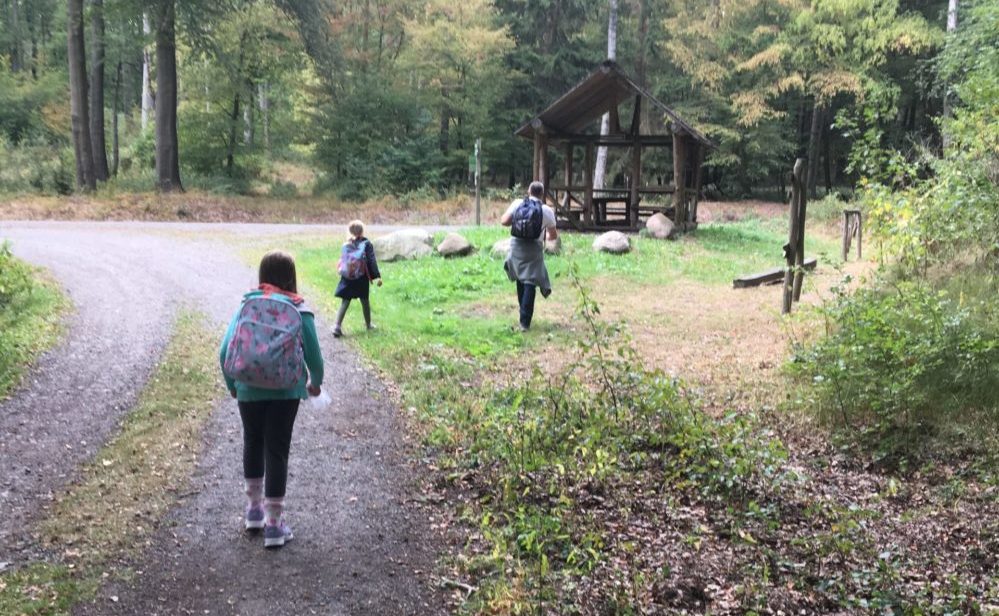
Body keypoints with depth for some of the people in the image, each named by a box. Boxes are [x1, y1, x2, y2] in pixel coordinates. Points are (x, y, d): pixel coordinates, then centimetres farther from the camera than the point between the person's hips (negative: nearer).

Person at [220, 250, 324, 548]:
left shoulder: (246, 306, -1)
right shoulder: (300, 311, -5)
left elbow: (225, 352, -4)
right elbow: (314, 356, -5)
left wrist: (231, 384, 14)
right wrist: (315, 383, 16)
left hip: (249, 391, 2)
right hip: (285, 393, -2)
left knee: (253, 444, 23)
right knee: (277, 451, 5)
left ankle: (254, 508, 36)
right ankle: (273, 524, 10)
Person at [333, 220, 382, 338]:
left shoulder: (346, 245, 2)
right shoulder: (366, 244, -7)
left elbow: (342, 261, 5)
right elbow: (372, 261, -13)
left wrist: (341, 271, 16)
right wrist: (377, 276, -15)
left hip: (347, 278, 2)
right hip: (362, 279, -2)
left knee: (345, 302, 1)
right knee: (365, 301, 15)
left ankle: (338, 326, -12)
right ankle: (368, 325, 29)